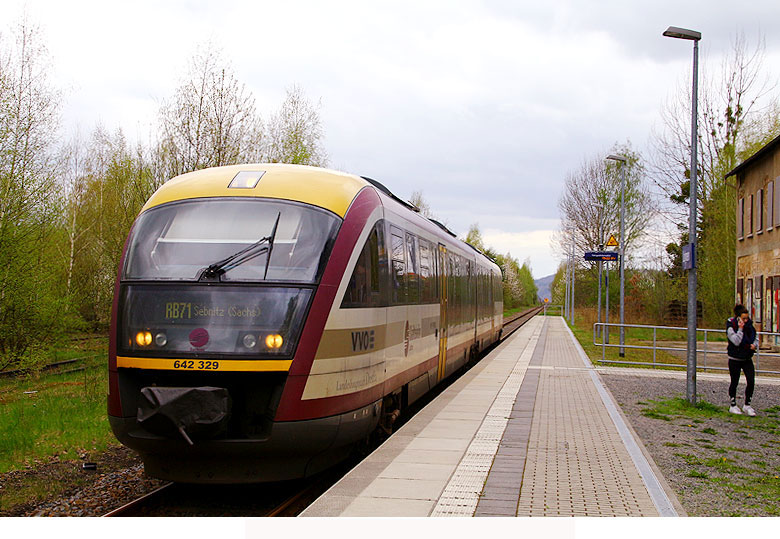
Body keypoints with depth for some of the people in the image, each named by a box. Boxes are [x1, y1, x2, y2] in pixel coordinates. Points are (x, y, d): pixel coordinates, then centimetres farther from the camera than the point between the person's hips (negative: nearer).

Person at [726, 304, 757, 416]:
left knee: (751, 382, -4)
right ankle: (733, 405, 19)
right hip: (735, 359, -4)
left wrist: (754, 345, -6)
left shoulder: (749, 325, 1)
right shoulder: (731, 326, -13)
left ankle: (747, 405, 11)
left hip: (747, 359, 4)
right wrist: (740, 329, -26)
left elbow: (756, 338, 14)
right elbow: (736, 341, -24)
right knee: (734, 383, 6)